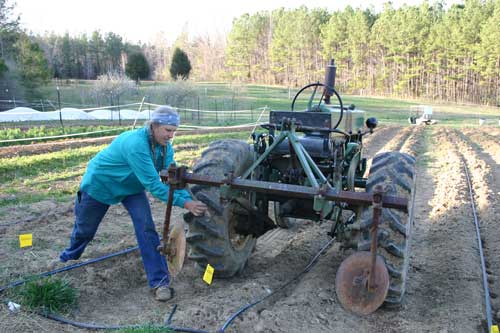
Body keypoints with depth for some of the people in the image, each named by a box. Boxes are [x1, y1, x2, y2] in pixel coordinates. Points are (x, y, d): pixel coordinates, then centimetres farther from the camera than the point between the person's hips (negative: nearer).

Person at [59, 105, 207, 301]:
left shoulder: (165, 146, -17)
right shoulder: (136, 144, -40)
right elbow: (153, 185, -42)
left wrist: (189, 200, -35)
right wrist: (185, 203, -45)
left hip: (131, 187, 5)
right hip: (100, 184, -5)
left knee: (146, 229, -15)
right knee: (84, 229, 17)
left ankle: (159, 281, -9)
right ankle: (68, 258, 51)